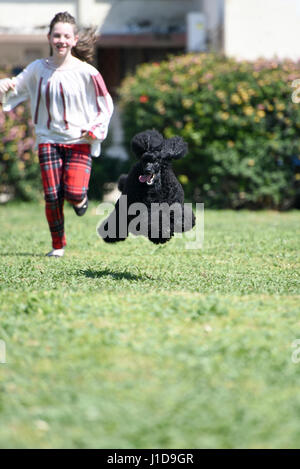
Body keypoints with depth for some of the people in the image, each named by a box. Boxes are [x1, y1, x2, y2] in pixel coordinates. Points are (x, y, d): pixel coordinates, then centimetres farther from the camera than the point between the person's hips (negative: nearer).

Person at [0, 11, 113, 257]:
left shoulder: (86, 72, -5)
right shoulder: (38, 69, 3)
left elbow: (106, 105, 4)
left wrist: (94, 131, -9)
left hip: (80, 141, -2)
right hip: (49, 139, 2)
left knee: (74, 193, -18)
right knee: (52, 196, -7)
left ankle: (81, 199, 21)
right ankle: (58, 246, 13)